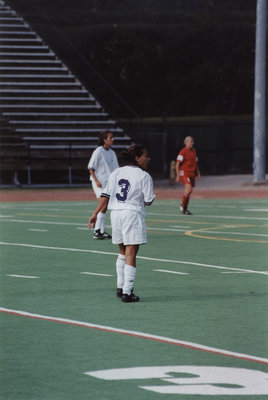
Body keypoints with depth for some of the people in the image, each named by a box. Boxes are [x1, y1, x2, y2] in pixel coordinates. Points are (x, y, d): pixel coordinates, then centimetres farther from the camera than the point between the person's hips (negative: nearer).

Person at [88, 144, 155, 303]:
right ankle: (127, 292, -9)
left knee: (123, 252, 21)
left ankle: (120, 287, 22)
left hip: (116, 213, 6)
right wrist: (152, 193, 17)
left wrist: (96, 213, 3)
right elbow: (148, 200, -5)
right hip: (133, 214, -6)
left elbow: (106, 195, 4)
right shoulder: (144, 176, -4)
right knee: (131, 255, -5)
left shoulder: (116, 173, 11)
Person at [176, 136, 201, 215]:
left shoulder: (194, 151, 14)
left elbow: (196, 163, 23)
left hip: (192, 174, 7)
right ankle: (182, 205, -5)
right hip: (184, 173, -7)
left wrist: (198, 173, 16)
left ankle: (185, 209, 17)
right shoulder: (183, 152, -8)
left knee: (188, 192, 7)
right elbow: (178, 164, -9)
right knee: (189, 188, -22)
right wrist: (178, 175, -14)